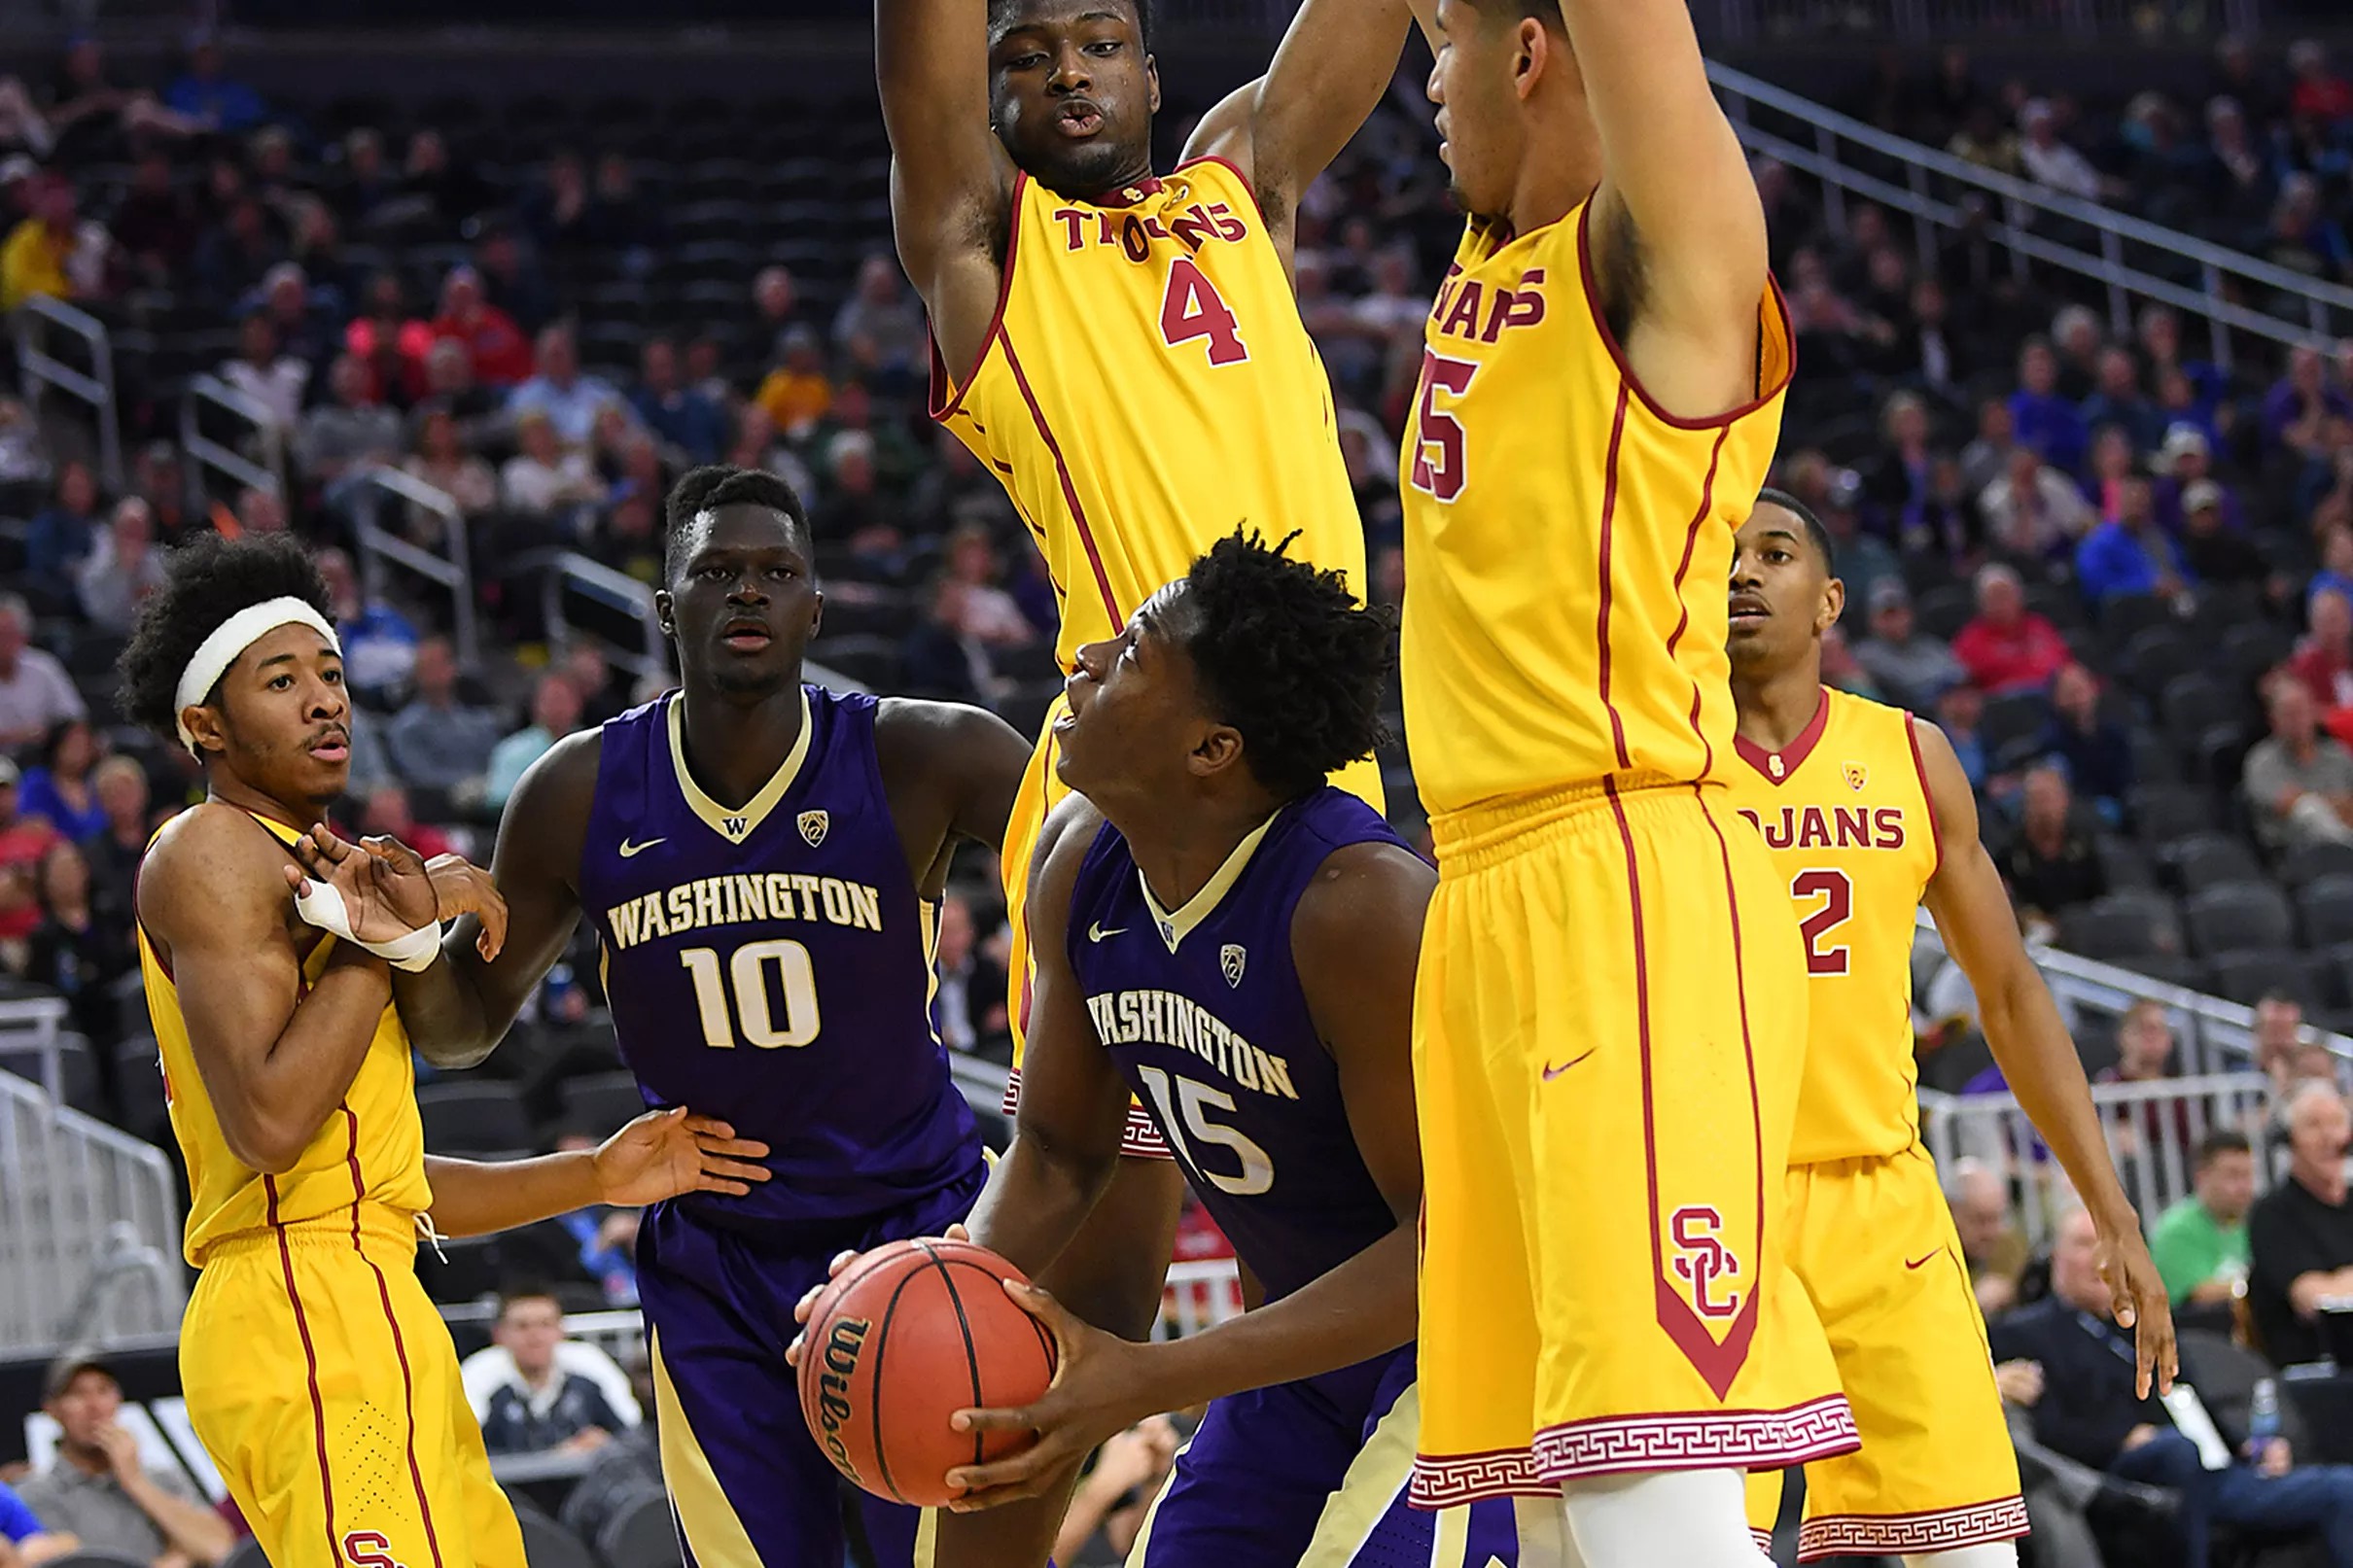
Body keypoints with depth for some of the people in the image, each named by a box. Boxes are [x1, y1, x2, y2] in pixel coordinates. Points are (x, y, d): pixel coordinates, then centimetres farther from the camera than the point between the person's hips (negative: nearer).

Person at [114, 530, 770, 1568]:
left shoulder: (301, 866, 25)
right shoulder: (212, 853, -6)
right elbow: (269, 1124, -21)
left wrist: (596, 1178, 22)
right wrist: (386, 934, -12)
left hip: (366, 1312, 10)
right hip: (304, 1312, -10)